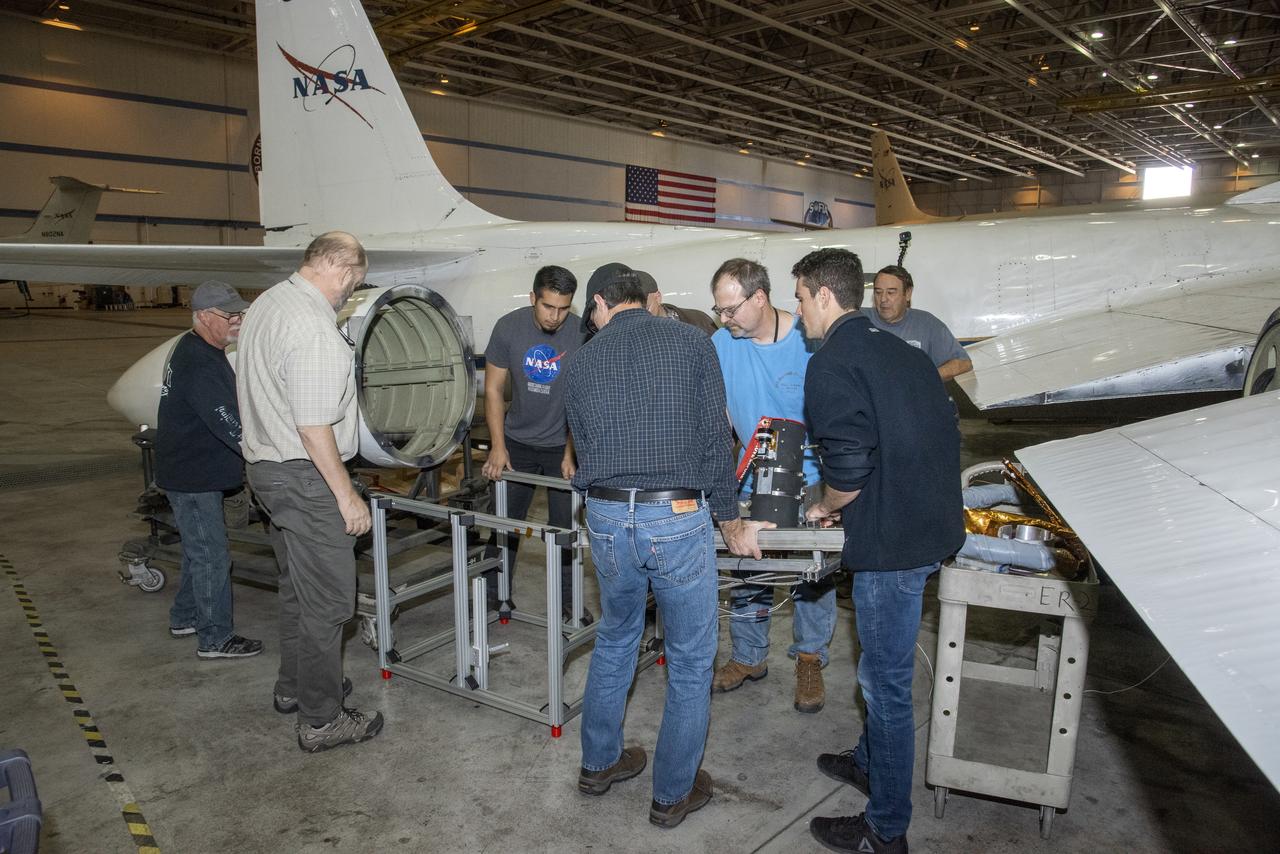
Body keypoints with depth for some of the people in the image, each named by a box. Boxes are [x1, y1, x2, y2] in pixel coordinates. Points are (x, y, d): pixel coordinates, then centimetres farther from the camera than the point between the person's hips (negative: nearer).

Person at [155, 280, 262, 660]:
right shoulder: (198, 364, -24)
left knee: (199, 548, 22)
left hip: (196, 471, 11)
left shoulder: (197, 351, 11)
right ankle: (215, 638, 7)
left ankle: (185, 617, 36)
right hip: (192, 476, -11)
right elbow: (229, 423, -31)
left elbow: (227, 410, 17)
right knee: (211, 555, -3)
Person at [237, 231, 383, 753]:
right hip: (305, 476, -10)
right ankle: (321, 720, 11)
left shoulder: (265, 304, 10)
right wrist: (346, 495, -17)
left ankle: (294, 685, 38)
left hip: (266, 465, 10)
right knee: (328, 599, 0)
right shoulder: (313, 328, -23)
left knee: (298, 587, 23)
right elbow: (313, 426, -24)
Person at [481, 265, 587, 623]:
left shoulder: (580, 333, -16)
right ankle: (496, 597, 22)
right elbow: (493, 390, -4)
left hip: (562, 445, -1)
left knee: (565, 525, 4)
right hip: (518, 442, 1)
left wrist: (571, 452, -13)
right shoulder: (508, 327, -11)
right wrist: (498, 446, -9)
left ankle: (568, 600, 19)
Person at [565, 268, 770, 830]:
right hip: (679, 519, -3)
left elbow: (584, 452, 10)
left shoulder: (580, 365, 7)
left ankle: (599, 762, 40)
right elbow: (716, 440, -3)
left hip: (606, 518, 4)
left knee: (614, 640, 25)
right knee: (691, 660, 14)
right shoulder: (691, 344, -1)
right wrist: (731, 523, 8)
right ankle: (672, 794, 27)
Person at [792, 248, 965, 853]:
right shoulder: (902, 351, 13)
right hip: (934, 525, 9)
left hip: (891, 540, -9)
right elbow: (941, 435, 16)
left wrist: (828, 506, -1)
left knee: (886, 681, 4)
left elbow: (848, 461, -22)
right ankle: (870, 763, 45)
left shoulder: (831, 363, -14)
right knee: (882, 666, 25)